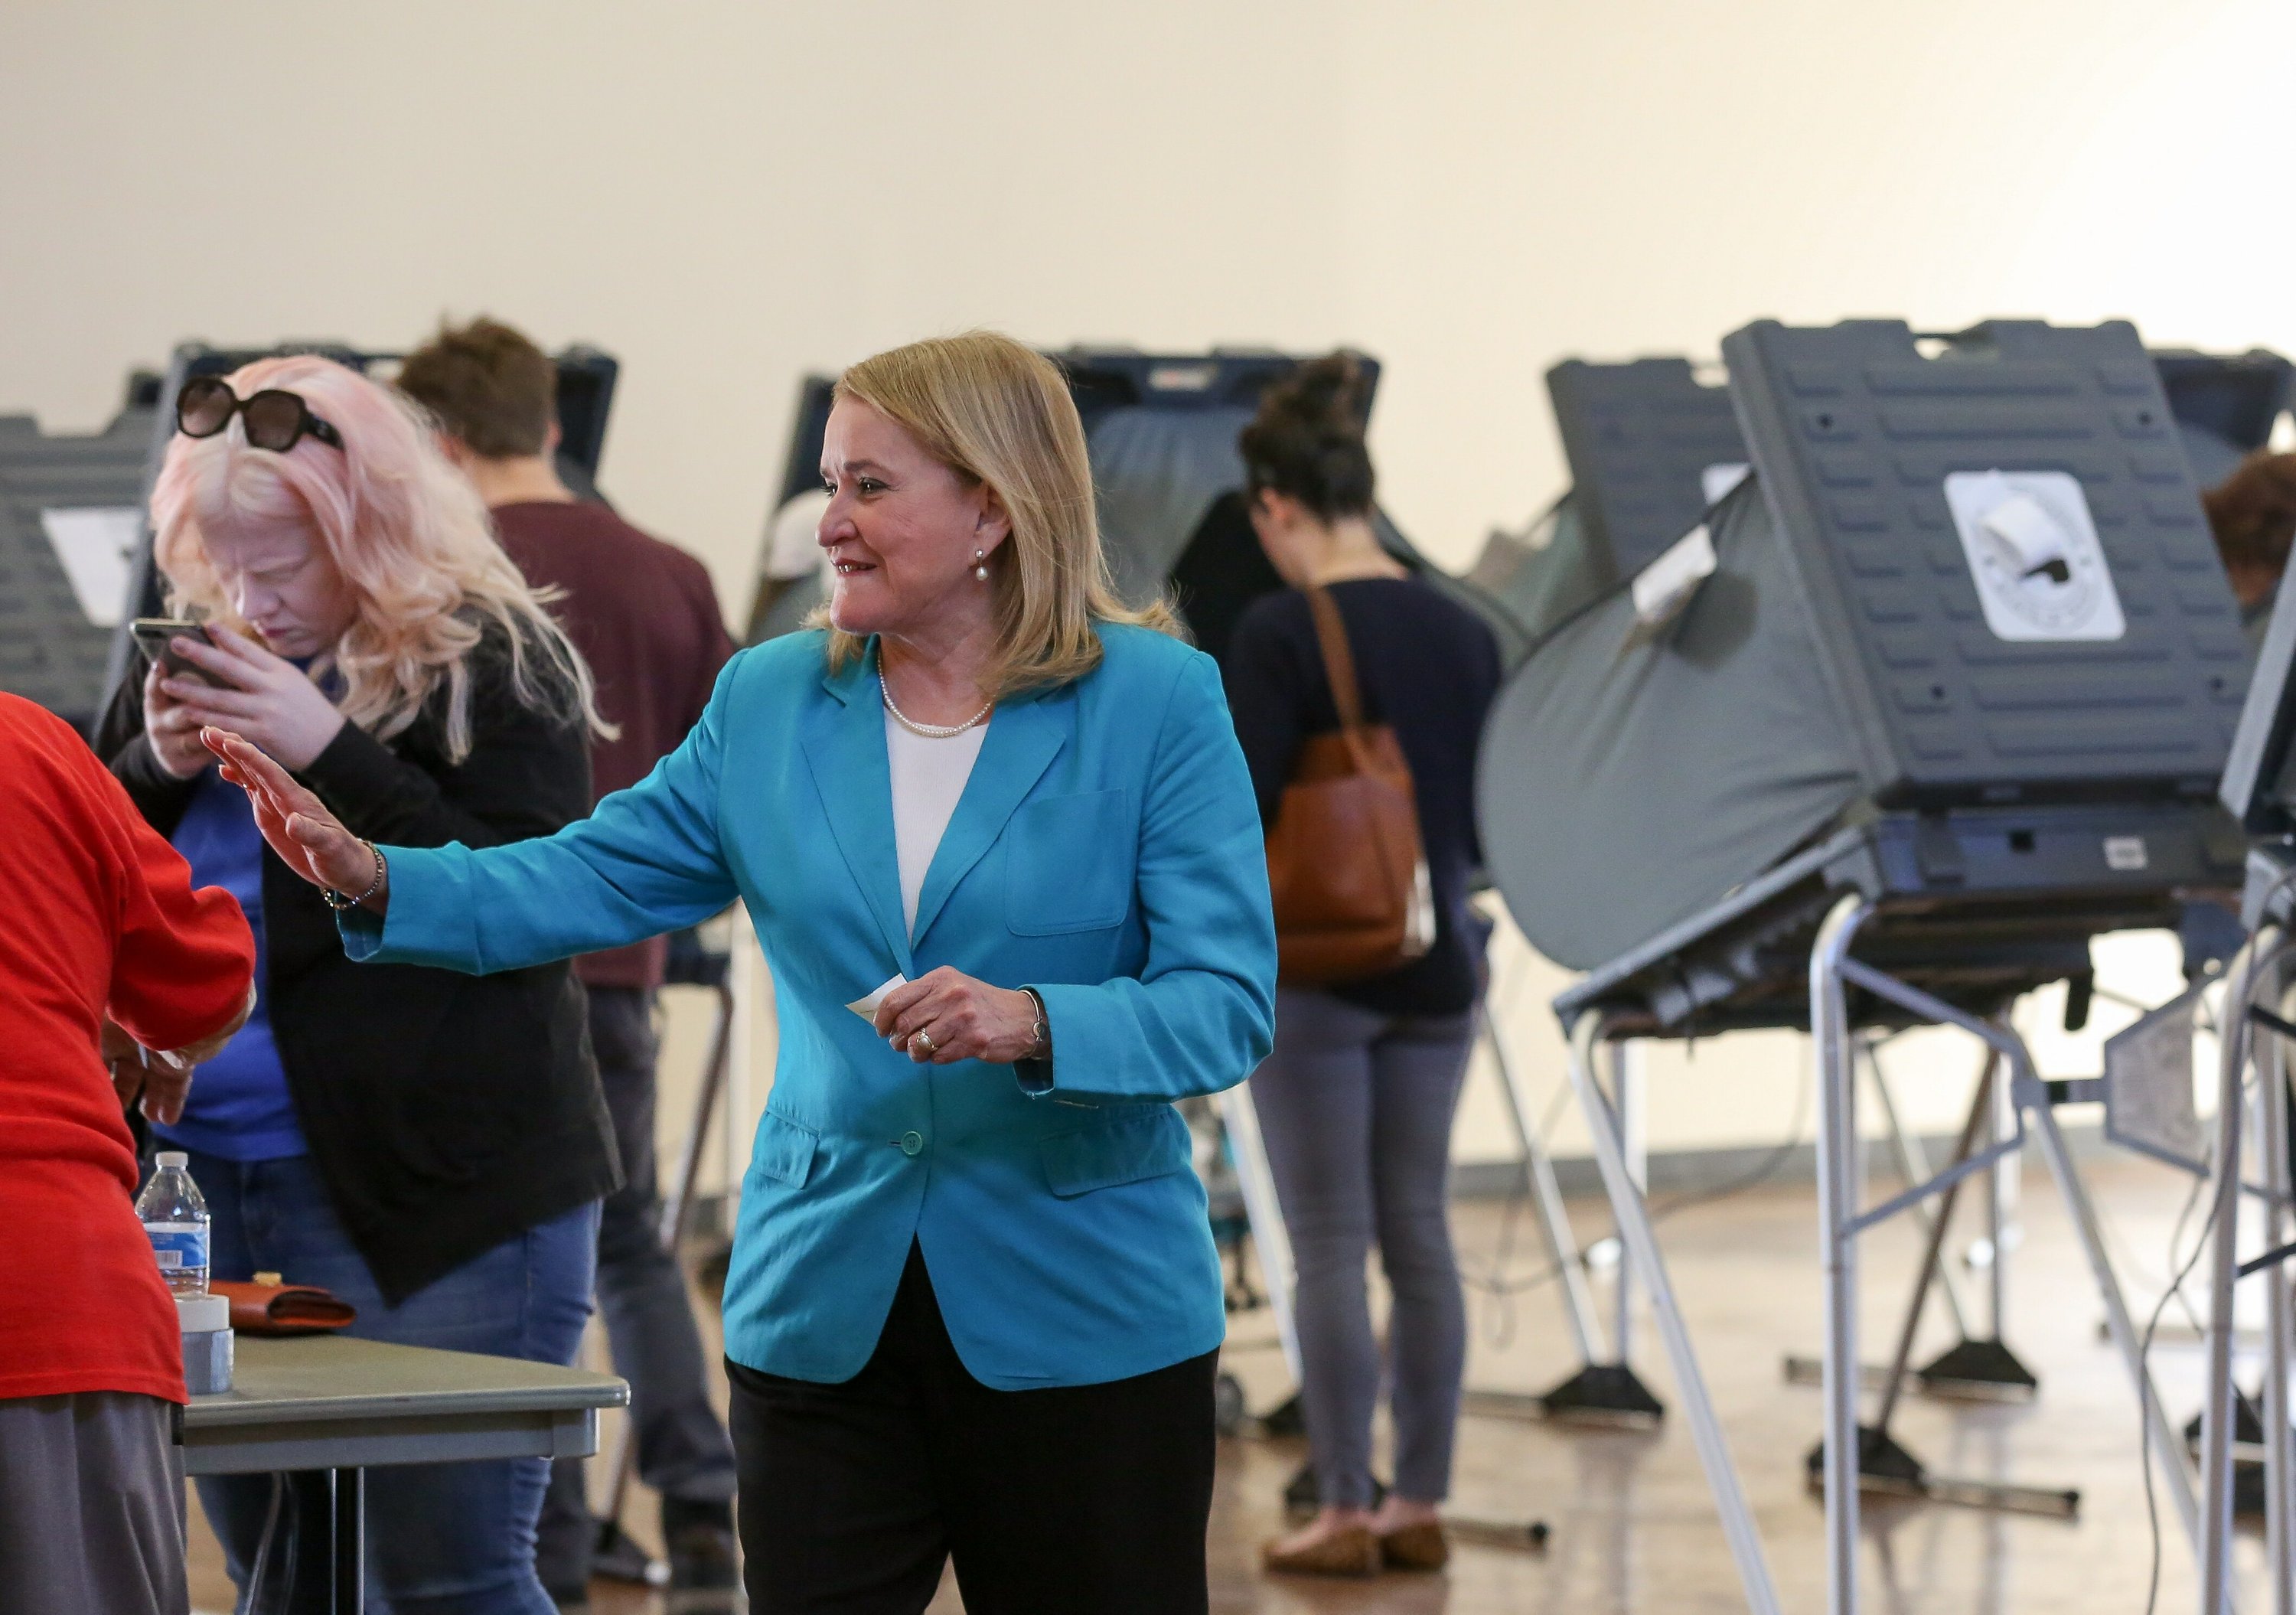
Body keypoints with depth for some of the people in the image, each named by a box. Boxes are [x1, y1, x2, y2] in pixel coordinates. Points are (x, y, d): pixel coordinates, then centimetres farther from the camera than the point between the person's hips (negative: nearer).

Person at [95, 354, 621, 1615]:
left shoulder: (492, 667, -6)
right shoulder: (199, 659, 14)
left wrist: (328, 752, -20)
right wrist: (157, 768, -5)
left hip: (433, 1201, -7)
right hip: (206, 1189, 7)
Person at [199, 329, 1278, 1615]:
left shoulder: (1157, 703, -5)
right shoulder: (771, 704, 8)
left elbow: (1227, 1003, -11)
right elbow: (597, 882, 6)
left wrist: (1033, 1023, -28)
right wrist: (375, 878, -9)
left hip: (1080, 1317, -3)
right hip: (827, 1309, 3)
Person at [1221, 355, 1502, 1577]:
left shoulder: (1278, 634, -14)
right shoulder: (1461, 634, 4)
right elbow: (1494, 820, 9)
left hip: (1318, 969, -6)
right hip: (1438, 968, 6)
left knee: (1331, 1244, 0)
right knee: (1418, 1231, 10)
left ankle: (1344, 1512, 3)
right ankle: (1418, 1504, 14)